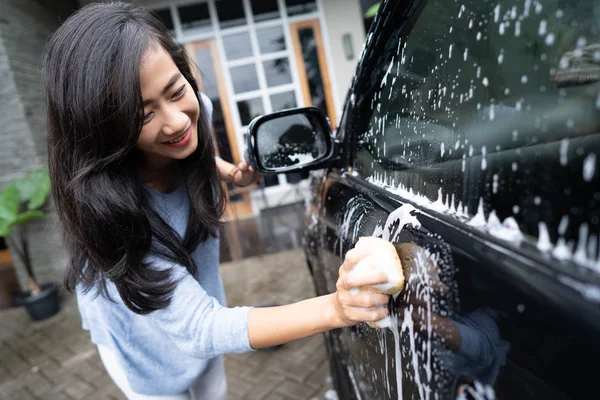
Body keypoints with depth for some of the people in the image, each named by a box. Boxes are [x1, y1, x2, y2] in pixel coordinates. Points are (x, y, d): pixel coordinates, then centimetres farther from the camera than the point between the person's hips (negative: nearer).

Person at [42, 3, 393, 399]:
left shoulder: (191, 112, -22)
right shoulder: (111, 209, -40)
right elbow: (202, 328, -41)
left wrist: (232, 174, -13)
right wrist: (333, 309, -54)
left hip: (203, 310, 5)